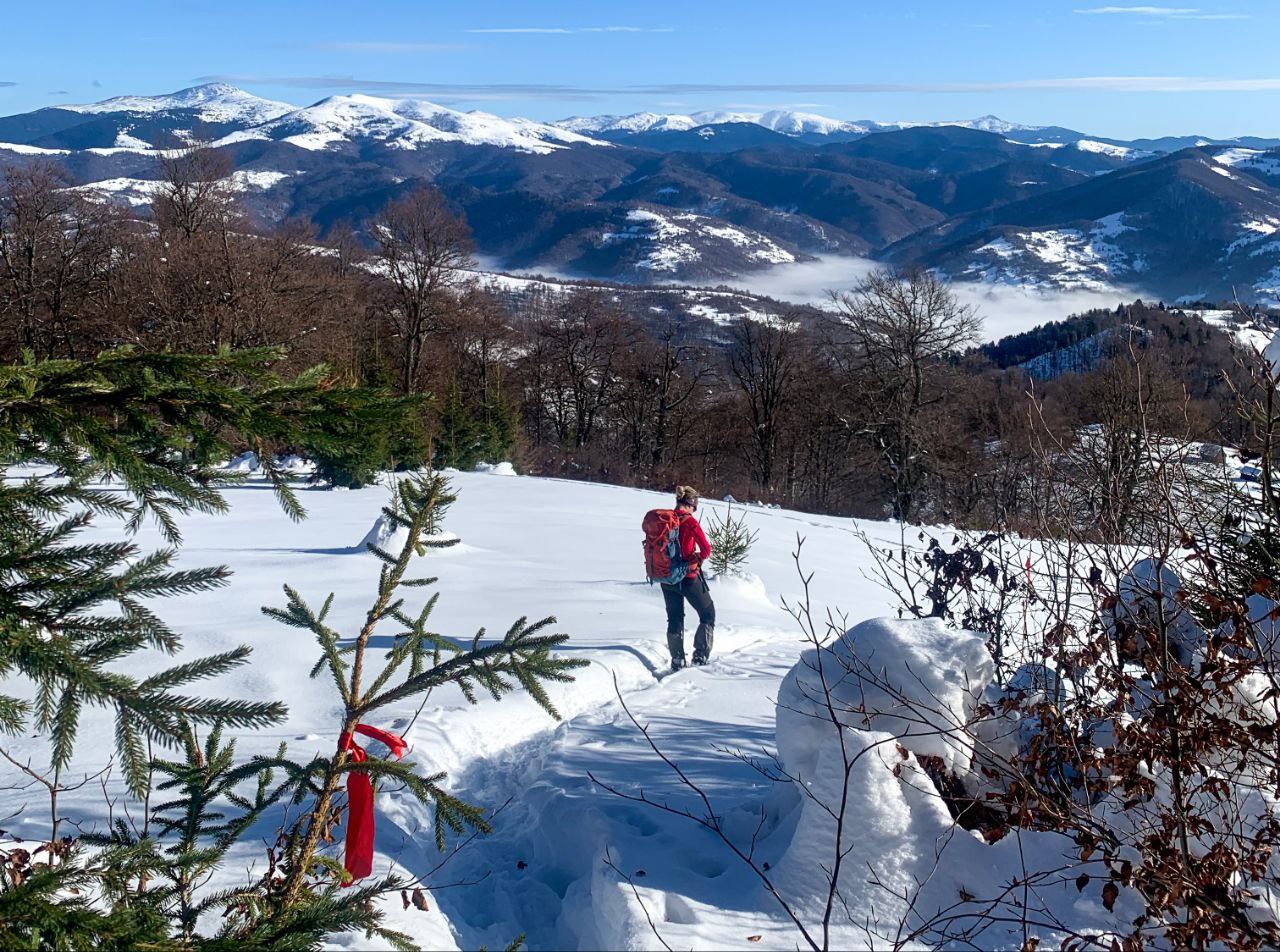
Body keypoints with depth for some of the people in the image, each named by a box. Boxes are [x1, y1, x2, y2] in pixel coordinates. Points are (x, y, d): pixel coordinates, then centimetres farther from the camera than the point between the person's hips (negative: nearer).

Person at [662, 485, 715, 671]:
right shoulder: (690, 521, -16)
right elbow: (706, 549, -21)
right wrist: (699, 558, -1)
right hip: (689, 577, -5)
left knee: (674, 619, 18)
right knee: (708, 615, 12)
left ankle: (677, 662, 17)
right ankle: (700, 656, 2)